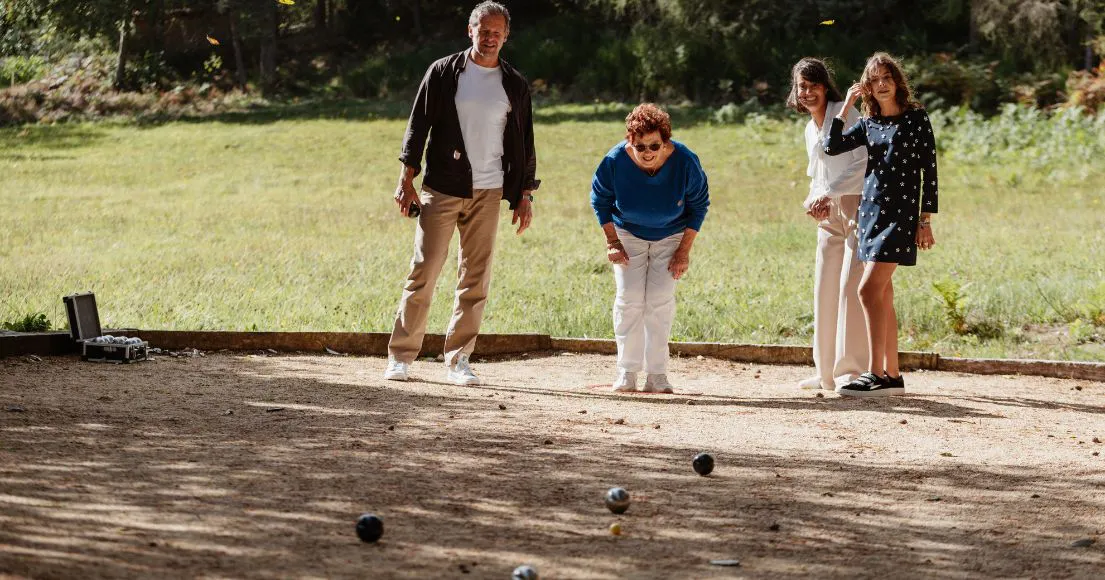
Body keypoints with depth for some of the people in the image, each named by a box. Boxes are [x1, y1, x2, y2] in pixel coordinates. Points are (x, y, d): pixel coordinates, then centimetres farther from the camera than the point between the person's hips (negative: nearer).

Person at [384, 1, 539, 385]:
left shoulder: (515, 86, 8)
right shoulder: (443, 73, 1)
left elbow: (524, 144, 12)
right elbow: (418, 125, 1)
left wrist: (525, 195, 7)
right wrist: (406, 180, -6)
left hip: (488, 193, 2)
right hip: (441, 190, -2)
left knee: (475, 280, 2)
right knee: (423, 272, -4)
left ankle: (459, 361, 8)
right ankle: (401, 357, 2)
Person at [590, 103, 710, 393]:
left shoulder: (685, 162, -27)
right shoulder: (615, 161, -25)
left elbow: (698, 206, -9)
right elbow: (600, 200, -5)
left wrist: (684, 250, -10)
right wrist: (612, 242, -8)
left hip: (671, 237, -1)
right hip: (628, 235, 1)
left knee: (660, 302, -10)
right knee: (629, 299, -8)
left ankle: (656, 374, -6)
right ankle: (627, 372, -1)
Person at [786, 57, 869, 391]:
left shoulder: (845, 113, -5)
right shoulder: (810, 129, 18)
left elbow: (864, 161, -14)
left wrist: (829, 194, -18)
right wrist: (814, 200, 2)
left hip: (859, 204, -8)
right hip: (829, 214, 8)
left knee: (851, 286, -14)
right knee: (825, 289, 4)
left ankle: (851, 370, -14)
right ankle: (827, 372, 10)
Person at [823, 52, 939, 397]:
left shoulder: (916, 118, -3)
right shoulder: (869, 124, 13)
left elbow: (929, 170, -4)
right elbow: (832, 147, 3)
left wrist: (926, 220, -8)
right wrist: (846, 106, 0)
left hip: (901, 212, -7)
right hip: (870, 210, 7)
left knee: (869, 290, -16)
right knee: (882, 296, 7)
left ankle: (876, 375, -17)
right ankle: (892, 376, 12)